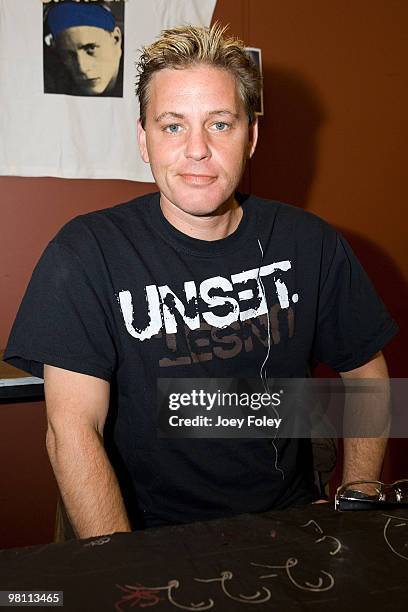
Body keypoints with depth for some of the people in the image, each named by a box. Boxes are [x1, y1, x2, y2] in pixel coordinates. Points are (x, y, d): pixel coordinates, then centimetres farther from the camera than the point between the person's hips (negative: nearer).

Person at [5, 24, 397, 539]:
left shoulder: (310, 244, -1)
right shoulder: (85, 252, -11)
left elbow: (367, 372, 9)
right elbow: (72, 429, -14)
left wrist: (356, 501, -1)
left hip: (289, 521, 2)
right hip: (153, 535, -1)